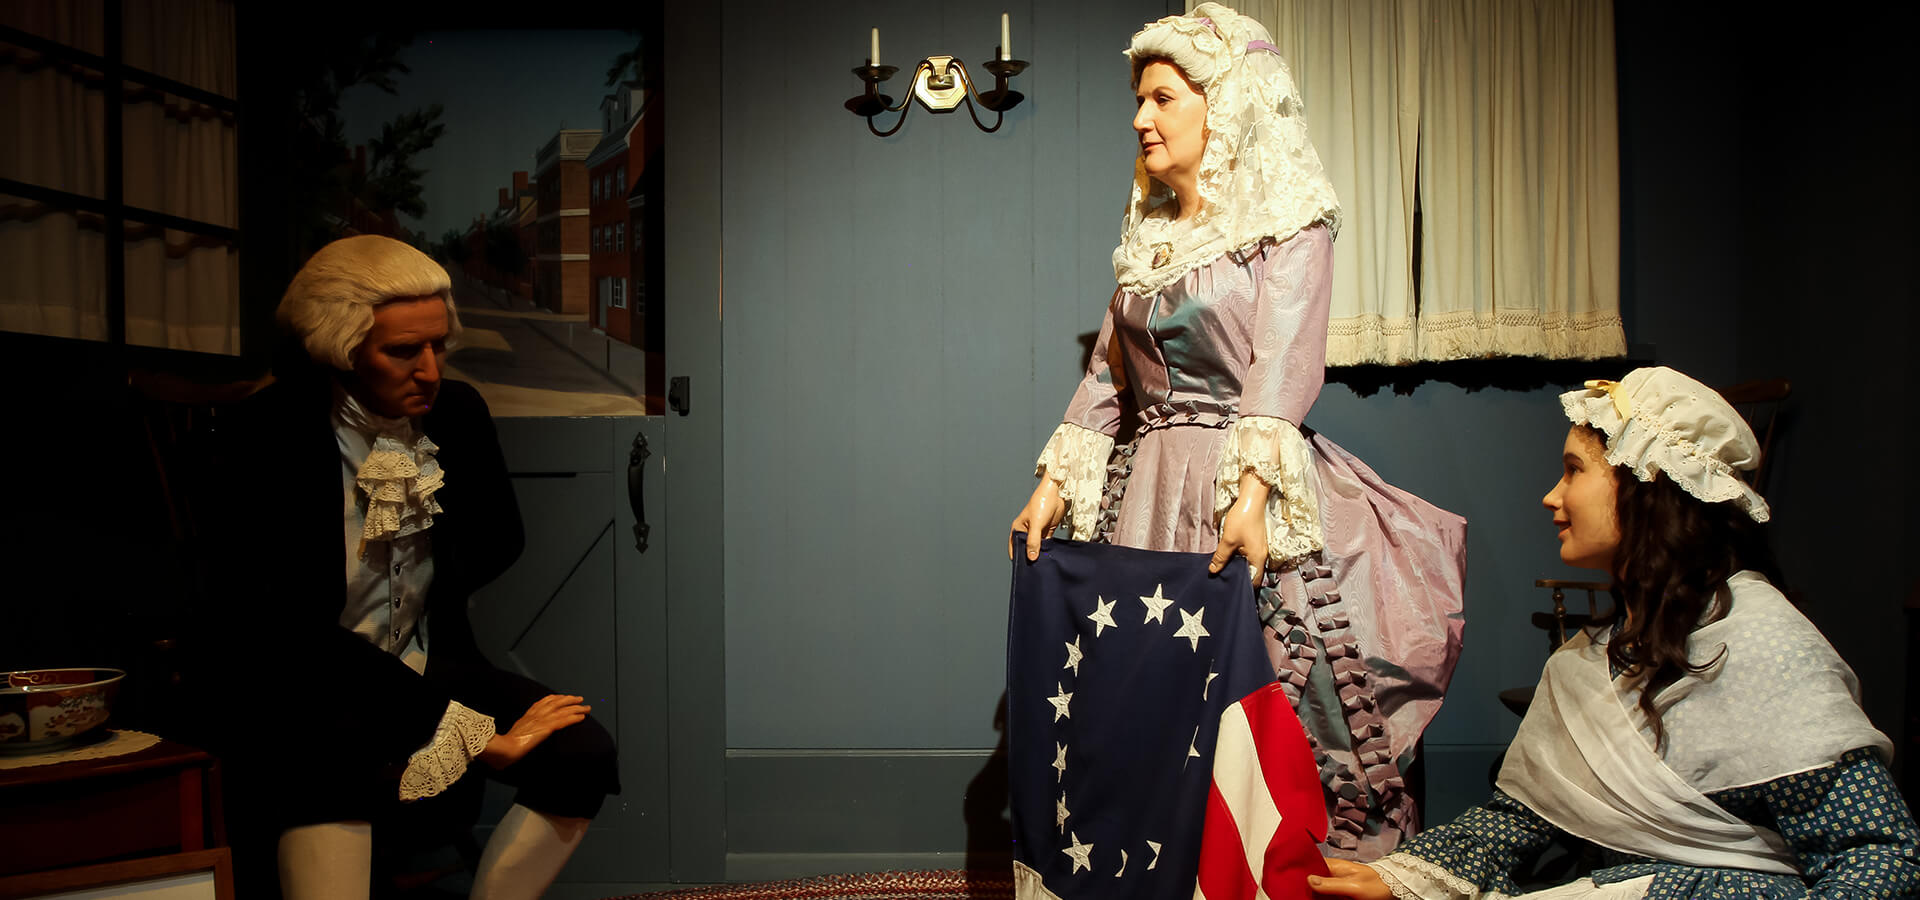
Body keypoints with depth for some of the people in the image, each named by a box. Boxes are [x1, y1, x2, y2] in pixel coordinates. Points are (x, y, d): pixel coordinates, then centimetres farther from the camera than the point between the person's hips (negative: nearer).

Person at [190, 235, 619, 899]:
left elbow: (502, 539, 17)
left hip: (426, 664, 5)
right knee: (336, 756, -40)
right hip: (298, 686, -5)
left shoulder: (458, 411, 0)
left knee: (583, 755, -19)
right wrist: (472, 735, -28)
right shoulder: (267, 438, -17)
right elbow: (296, 632, -23)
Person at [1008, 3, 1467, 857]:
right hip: (1149, 486, 6)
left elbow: (1283, 362, -15)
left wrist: (1251, 489, -27)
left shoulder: (1290, 220, -2)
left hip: (1248, 491, -5)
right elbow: (1107, 370, 16)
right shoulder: (1147, 233, 16)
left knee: (1285, 700, -6)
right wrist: (1055, 481, 8)